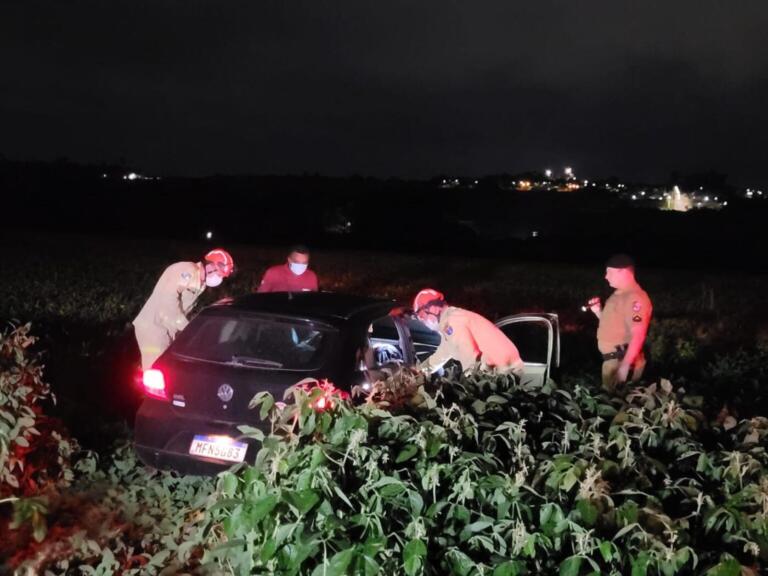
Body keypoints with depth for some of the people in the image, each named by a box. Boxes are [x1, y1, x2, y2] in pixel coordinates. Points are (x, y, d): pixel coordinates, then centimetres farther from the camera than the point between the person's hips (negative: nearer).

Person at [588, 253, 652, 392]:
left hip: (622, 361, -10)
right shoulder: (619, 294, 13)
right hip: (612, 358, 10)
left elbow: (638, 336, -25)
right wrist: (598, 312, 7)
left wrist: (624, 366, -28)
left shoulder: (635, 298, -19)